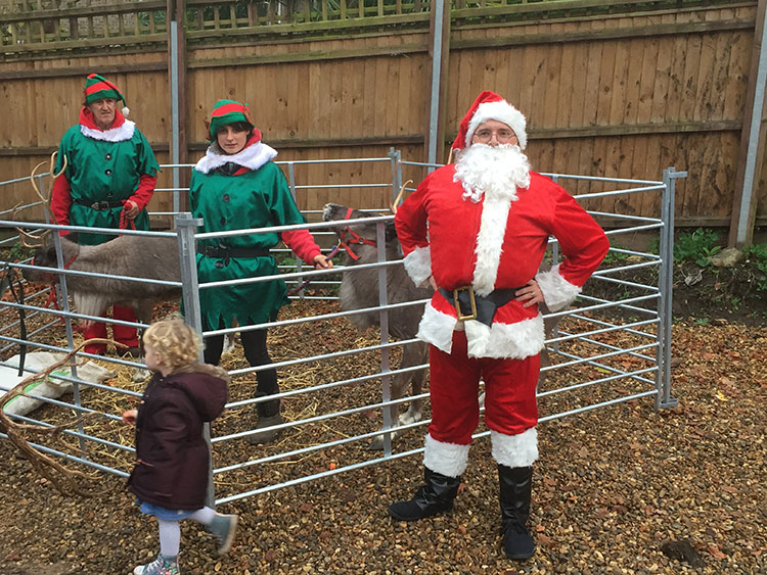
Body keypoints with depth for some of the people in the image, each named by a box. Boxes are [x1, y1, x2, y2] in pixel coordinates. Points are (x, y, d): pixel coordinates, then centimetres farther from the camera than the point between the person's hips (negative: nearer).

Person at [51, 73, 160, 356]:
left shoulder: (133, 136, 1)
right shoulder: (73, 137, -1)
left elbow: (149, 175, 6)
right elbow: (61, 184, 2)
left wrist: (138, 201, -11)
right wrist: (62, 223, 0)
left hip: (126, 219, 1)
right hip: (87, 221, 0)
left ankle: (128, 340, 24)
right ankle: (94, 345, 20)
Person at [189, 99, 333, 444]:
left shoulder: (267, 172, -3)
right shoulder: (202, 173, 8)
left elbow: (290, 223, -4)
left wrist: (313, 254, -16)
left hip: (252, 272, -3)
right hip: (208, 271, 4)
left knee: (255, 348, 7)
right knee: (208, 348, 11)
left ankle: (269, 415, 28)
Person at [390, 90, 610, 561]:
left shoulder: (543, 193, -1)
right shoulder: (439, 184, 4)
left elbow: (593, 244, 7)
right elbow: (407, 223, 22)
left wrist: (553, 290, 3)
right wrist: (425, 271, 14)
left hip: (512, 327, -1)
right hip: (451, 322, 2)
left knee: (513, 419, 9)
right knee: (449, 414, 16)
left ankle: (516, 517, 29)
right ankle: (438, 494, 40)